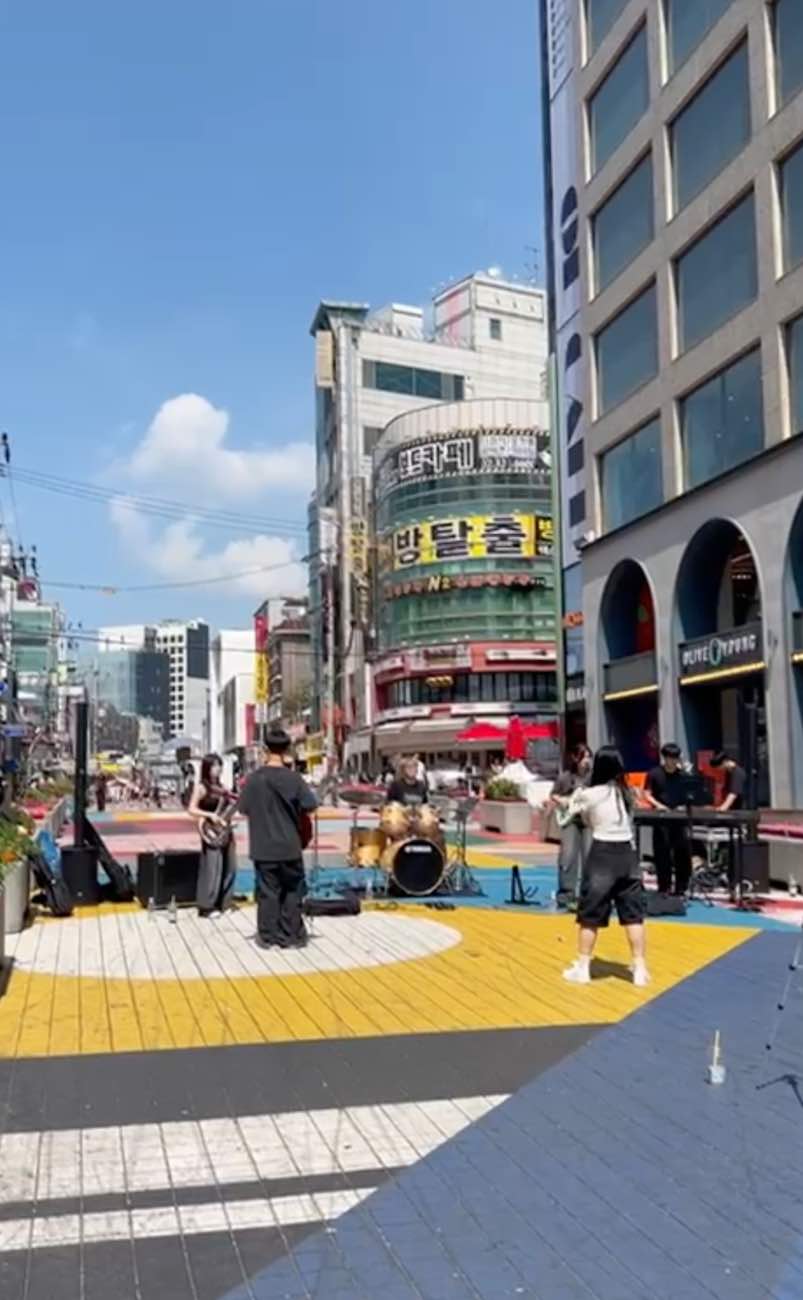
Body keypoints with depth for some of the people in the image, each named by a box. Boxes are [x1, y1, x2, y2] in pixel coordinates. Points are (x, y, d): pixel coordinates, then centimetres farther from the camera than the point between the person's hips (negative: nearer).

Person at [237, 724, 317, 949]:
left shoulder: (254, 778, -6)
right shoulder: (293, 777, -10)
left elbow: (243, 808, 2)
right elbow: (311, 806, -8)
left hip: (263, 846, 1)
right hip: (289, 845, -1)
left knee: (267, 892, 9)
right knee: (292, 891, 11)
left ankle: (269, 937, 13)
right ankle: (292, 936, 14)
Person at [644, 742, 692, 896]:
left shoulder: (683, 775, 7)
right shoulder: (654, 774, 0)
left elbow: (690, 795, 11)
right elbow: (647, 794, 0)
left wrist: (685, 806, -8)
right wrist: (657, 804, -17)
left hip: (680, 818, 2)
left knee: (683, 851, 2)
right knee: (662, 853, -1)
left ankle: (681, 887, 13)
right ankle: (664, 887, 7)